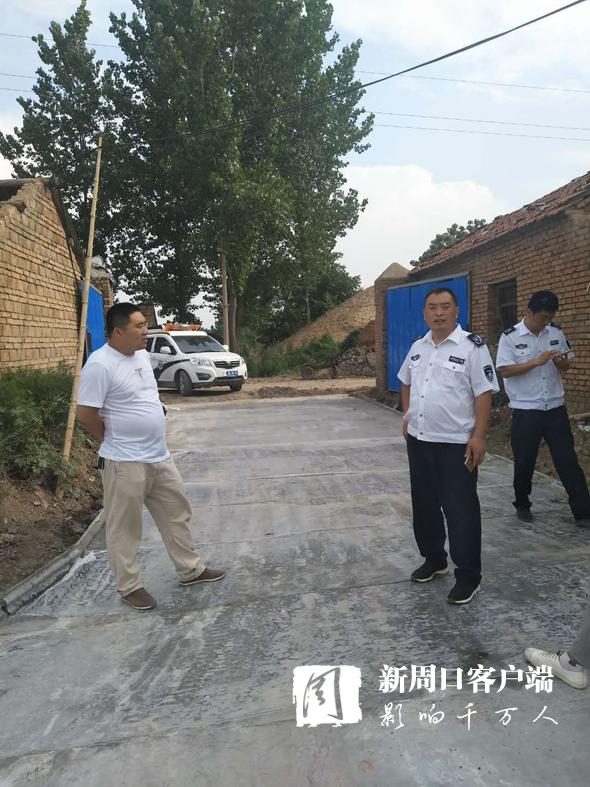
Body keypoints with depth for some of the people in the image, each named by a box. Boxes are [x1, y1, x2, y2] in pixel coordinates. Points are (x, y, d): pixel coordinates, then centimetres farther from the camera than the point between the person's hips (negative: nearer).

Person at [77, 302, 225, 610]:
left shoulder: (142, 355, 7)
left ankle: (190, 570, 32)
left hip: (160, 457, 8)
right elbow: (86, 414, -19)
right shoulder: (100, 365, -19)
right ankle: (129, 586, 24)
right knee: (125, 527, 8)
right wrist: (115, 440, -4)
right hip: (125, 462, -8)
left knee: (177, 514, 17)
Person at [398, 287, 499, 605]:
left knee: (460, 511, 0)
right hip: (418, 441, 7)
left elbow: (483, 393, -13)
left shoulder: (472, 346, -10)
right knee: (424, 506, 17)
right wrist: (407, 415, 15)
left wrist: (478, 436, -18)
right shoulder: (417, 347, 9)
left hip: (456, 444, -6)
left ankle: (468, 577, 14)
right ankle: (433, 560, 35)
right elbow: (406, 381, 24)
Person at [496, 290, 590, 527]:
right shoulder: (510, 337, -7)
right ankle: (522, 505, 28)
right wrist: (538, 361, -21)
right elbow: (504, 370, -14)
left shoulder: (556, 333, 5)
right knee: (524, 462, 9)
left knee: (568, 460, 5)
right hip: (526, 410, -3)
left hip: (555, 408, 3)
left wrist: (562, 363, -11)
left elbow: (566, 364, 14)